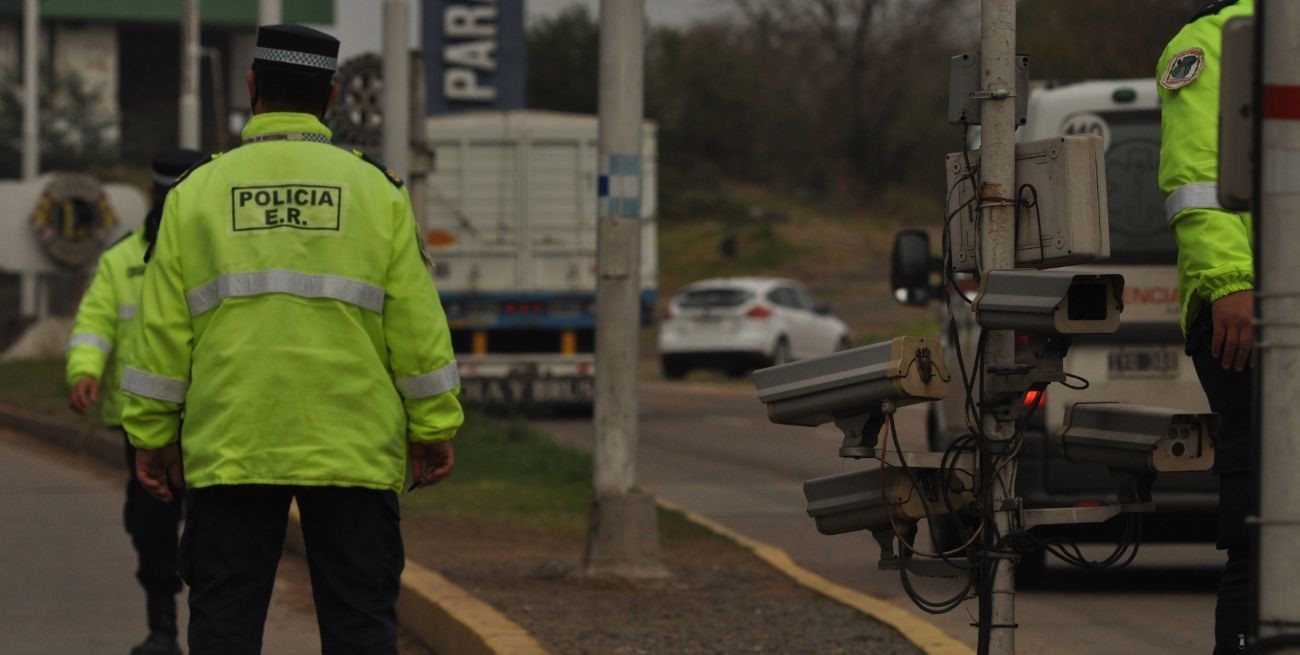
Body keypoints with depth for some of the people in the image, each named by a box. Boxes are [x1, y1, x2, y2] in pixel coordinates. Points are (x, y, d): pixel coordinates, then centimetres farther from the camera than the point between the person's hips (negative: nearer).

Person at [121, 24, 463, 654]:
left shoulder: (198, 192, 4)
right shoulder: (375, 190, 3)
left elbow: (164, 328, 2)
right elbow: (416, 323, 0)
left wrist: (153, 437, 8)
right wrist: (433, 428, 6)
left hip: (231, 452, 0)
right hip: (353, 452, 0)